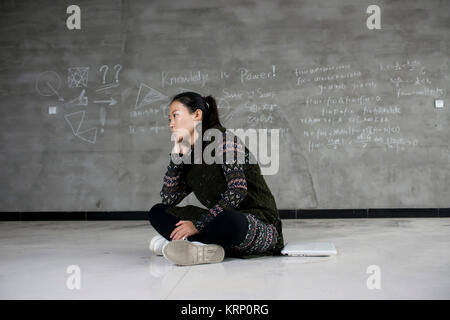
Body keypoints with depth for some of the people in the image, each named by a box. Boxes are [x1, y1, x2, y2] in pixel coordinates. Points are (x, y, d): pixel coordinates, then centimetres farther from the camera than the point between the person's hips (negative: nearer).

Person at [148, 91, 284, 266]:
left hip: (259, 224, -8)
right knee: (157, 212, 3)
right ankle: (206, 248, -19)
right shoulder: (191, 154, 14)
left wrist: (199, 224, -23)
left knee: (228, 221, -42)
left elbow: (238, 189, -22)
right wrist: (177, 155, 1)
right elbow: (167, 199, 7)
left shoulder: (222, 138, -9)